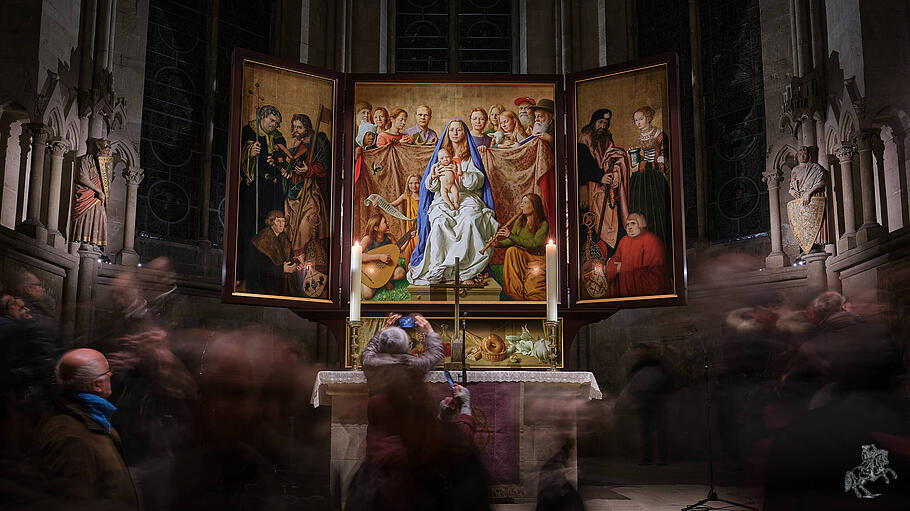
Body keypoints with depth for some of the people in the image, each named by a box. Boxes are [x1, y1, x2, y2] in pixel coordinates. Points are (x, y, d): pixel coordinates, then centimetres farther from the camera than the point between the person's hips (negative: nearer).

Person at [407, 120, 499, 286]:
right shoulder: (441, 154, 23)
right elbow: (431, 187, 16)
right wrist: (433, 177, -8)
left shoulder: (471, 156, 18)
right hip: (443, 200, 1)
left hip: (468, 198, -1)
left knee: (469, 221, -37)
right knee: (440, 223, -35)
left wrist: (463, 174, -15)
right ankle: (436, 268, -33)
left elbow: (477, 182, 4)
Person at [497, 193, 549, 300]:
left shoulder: (543, 224, -13)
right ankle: (517, 291, -19)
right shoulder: (519, 222, 5)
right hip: (522, 257, 6)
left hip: (538, 258, -5)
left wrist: (511, 235, -30)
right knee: (511, 250, -28)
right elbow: (510, 241, 2)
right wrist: (498, 244, -20)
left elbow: (534, 244, -25)